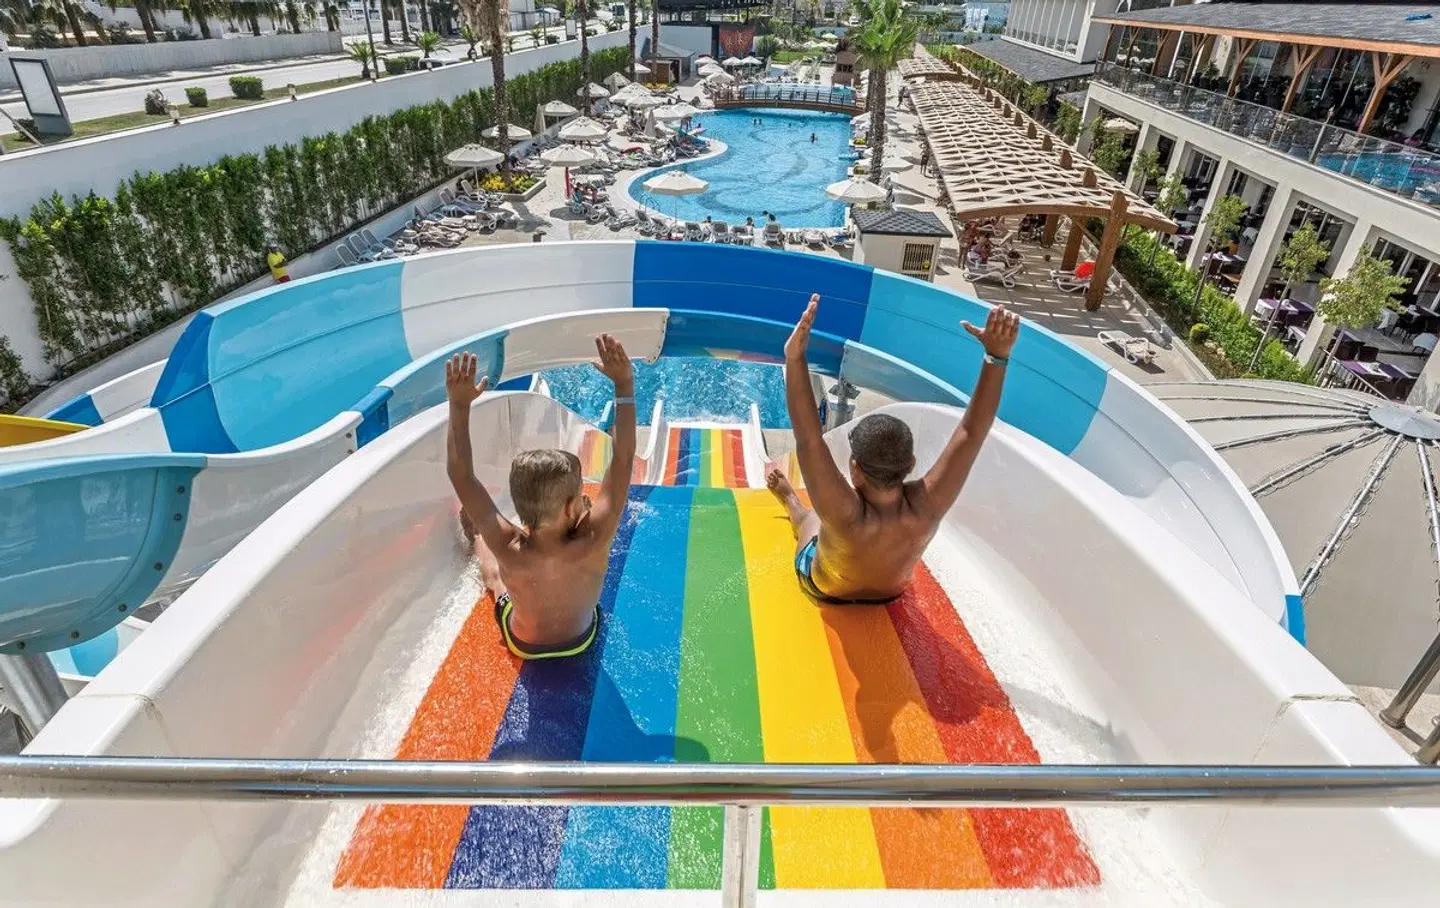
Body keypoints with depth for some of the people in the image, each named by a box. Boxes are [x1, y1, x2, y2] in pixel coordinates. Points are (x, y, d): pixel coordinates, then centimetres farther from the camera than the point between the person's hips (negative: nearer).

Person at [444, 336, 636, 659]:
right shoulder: (592, 544, -41)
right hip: (581, 640, 1)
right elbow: (623, 460, -38)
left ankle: (476, 539, 60)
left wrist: (459, 405, -36)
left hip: (523, 644, 0)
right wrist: (624, 384, -39)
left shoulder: (509, 550, -41)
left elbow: (460, 475, -35)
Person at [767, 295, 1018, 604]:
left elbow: (809, 441, -56)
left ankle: (788, 496, 59)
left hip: (825, 590, -2)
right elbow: (972, 432, -40)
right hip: (889, 591, 3)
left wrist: (795, 358, -64)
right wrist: (997, 355, -48)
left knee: (809, 518, 27)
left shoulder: (846, 515, -48)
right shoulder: (926, 508, -39)